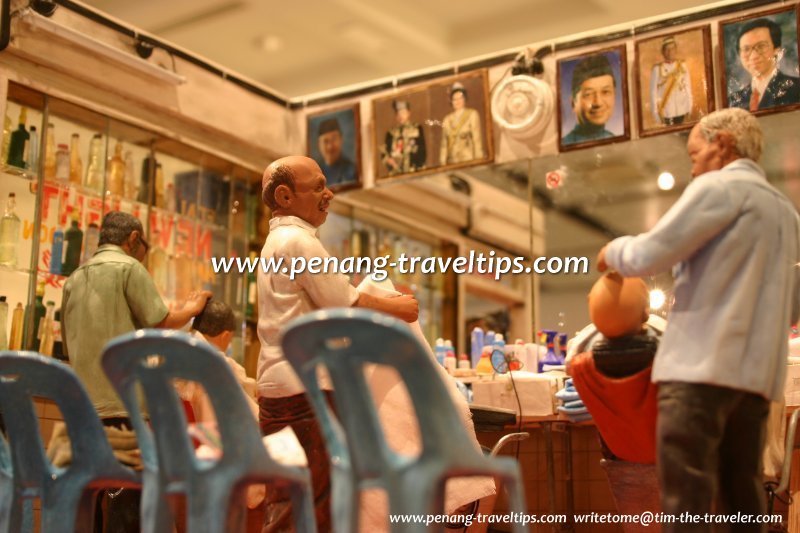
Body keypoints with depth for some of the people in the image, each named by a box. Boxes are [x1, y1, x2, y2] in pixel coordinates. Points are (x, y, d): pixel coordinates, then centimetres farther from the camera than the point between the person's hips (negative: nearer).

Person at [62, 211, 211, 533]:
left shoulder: (75, 279, 16)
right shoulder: (129, 267, -3)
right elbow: (161, 323, -6)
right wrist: (190, 309, 13)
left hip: (84, 406, 7)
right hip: (123, 403, -7)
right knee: (128, 504, -4)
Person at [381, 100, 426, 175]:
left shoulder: (417, 129, 3)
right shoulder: (391, 133, 11)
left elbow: (422, 152, -1)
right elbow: (384, 153, 10)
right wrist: (388, 159, -11)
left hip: (414, 172, -2)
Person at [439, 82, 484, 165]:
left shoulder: (472, 114, 1)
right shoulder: (447, 120, 12)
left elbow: (477, 138, -3)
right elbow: (444, 144, 13)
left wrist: (478, 160, -8)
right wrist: (443, 163, 7)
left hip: (468, 160, -3)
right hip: (451, 162, 3)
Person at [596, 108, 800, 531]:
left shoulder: (720, 186, -2)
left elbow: (648, 256, -7)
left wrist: (613, 251, 12)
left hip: (703, 366, -8)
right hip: (757, 373, 8)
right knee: (742, 498, 10)